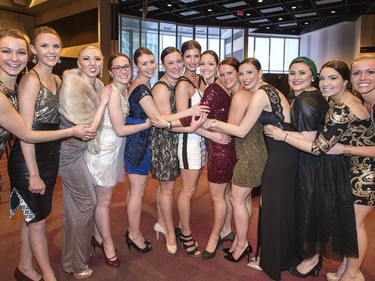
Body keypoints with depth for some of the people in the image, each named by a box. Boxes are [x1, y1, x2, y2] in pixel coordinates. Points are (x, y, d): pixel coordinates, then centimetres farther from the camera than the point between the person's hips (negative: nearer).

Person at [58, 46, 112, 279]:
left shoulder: (97, 84, 5)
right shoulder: (73, 84, -20)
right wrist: (103, 103, -17)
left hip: (78, 149, 8)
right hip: (71, 150, -8)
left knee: (74, 204, 18)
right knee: (87, 203, 0)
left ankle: (71, 259, 38)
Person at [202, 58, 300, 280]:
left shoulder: (260, 94, -16)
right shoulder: (269, 90, 13)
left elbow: (242, 131, -16)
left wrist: (212, 123, -9)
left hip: (281, 154, -10)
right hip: (285, 152, 10)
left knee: (274, 206, 4)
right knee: (284, 205, 20)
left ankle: (273, 262, 23)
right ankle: (287, 255, 39)